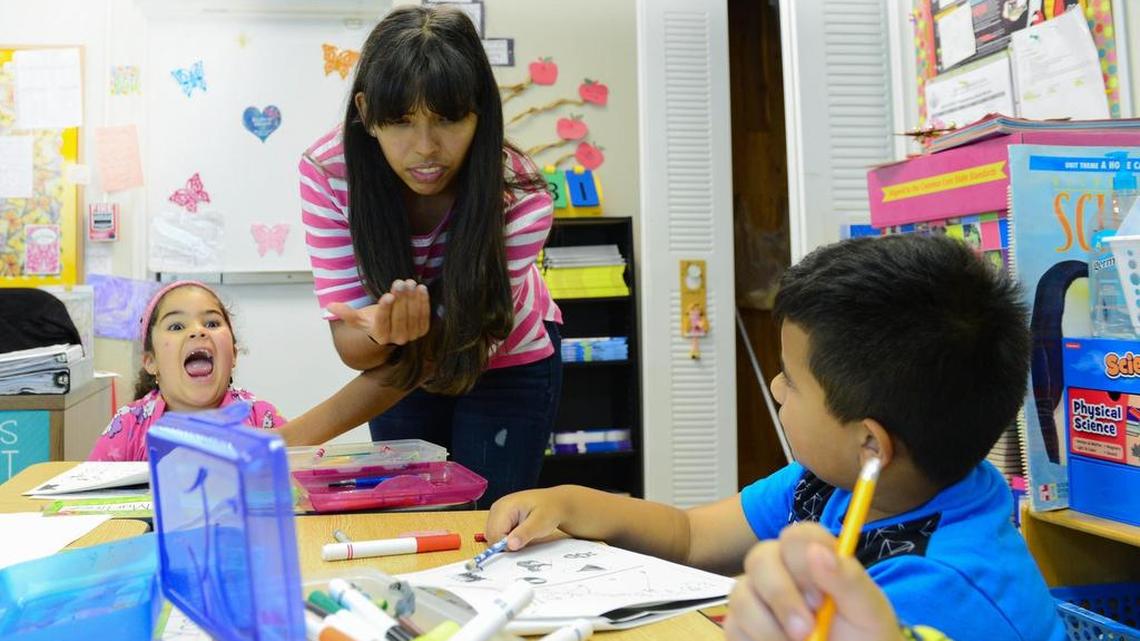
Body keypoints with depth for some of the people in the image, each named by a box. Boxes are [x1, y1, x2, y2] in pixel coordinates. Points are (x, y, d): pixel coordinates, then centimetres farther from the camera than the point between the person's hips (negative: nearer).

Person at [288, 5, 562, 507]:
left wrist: (294, 438, -36)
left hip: (508, 363, -1)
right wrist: (382, 332, -50)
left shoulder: (520, 199, -33)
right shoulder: (328, 171, -27)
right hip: (405, 359, 2)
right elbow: (353, 346, -26)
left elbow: (438, 348, -29)